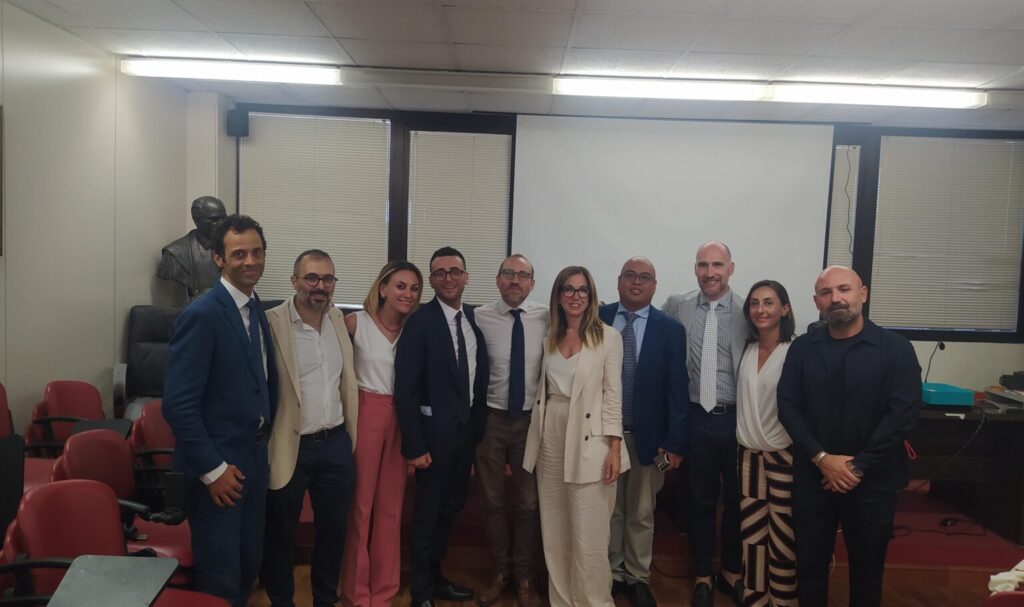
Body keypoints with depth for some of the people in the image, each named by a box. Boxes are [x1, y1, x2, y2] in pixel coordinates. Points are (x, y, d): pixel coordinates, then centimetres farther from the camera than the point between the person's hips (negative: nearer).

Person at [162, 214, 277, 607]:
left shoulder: (256, 308, 6)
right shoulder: (201, 315, -19)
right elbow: (178, 404, -22)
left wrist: (265, 437, 7)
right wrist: (212, 469, -19)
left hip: (255, 457, 8)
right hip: (219, 465, -8)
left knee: (249, 566, 20)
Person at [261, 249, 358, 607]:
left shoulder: (339, 320, 5)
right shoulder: (272, 323, -14)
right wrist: (266, 446, -15)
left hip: (336, 444, 5)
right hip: (291, 447, -5)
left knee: (334, 529, 17)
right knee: (281, 534, 13)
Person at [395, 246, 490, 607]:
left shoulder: (476, 320, 3)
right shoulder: (420, 323, -14)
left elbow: (480, 378, 7)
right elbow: (405, 389, -16)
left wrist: (479, 427, 4)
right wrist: (414, 445, -18)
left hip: (468, 428, 6)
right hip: (435, 430, -5)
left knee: (451, 508, 18)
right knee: (428, 512, 9)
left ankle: (436, 578, 38)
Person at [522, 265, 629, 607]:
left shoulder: (608, 337, -4)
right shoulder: (548, 336, 9)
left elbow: (613, 395, -5)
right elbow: (542, 389, 11)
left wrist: (614, 448, -10)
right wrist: (535, 439, 8)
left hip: (588, 442, -4)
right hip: (550, 441, 5)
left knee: (588, 535, -3)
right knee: (554, 532, 12)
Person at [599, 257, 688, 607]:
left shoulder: (670, 329, -3)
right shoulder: (598, 319, -1)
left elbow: (677, 389, -5)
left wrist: (675, 442, -9)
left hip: (648, 435, -1)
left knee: (641, 513, 14)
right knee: (608, 510, 14)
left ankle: (638, 578, 30)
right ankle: (612, 574, 31)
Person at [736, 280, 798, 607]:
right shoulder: (746, 350, 7)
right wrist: (744, 441, 10)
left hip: (784, 455, -5)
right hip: (749, 453, 5)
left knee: (783, 537, 3)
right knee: (750, 534, 11)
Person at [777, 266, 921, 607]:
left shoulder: (896, 348, -5)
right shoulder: (802, 349, 2)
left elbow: (904, 413, -11)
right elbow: (788, 407, -1)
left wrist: (858, 467, -14)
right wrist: (822, 458, -13)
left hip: (873, 481, -1)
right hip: (813, 477, 2)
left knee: (867, 567, 13)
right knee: (810, 563, 12)